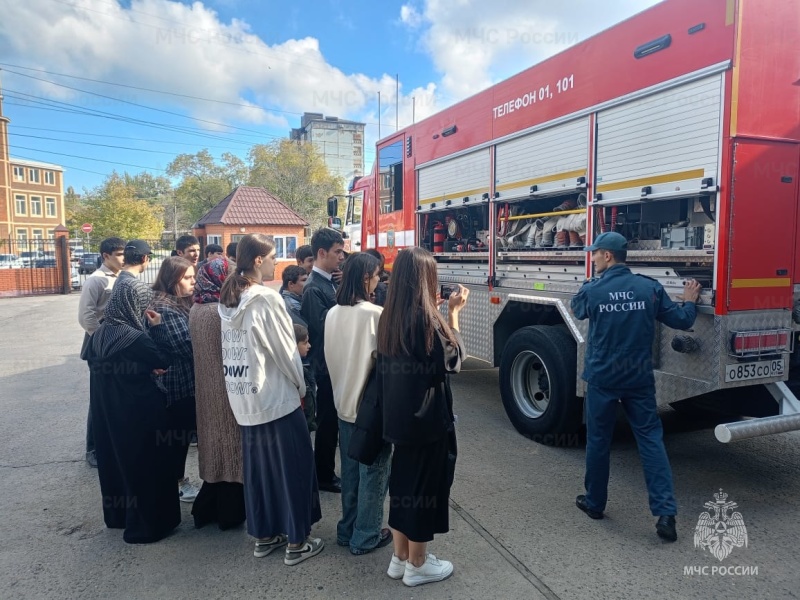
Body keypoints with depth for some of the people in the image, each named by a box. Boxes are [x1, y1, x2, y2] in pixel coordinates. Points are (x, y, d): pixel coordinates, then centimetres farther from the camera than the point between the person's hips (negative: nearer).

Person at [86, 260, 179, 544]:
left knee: (116, 459, 21)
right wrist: (157, 327, -7)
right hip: (139, 412, -8)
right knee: (144, 465, 6)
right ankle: (145, 525, 16)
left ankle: (117, 515, 37)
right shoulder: (134, 337, -25)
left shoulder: (100, 333, 0)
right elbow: (165, 361, -15)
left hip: (107, 411, 8)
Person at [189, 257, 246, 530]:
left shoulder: (195, 309, 5)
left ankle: (207, 508, 28)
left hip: (206, 386, 8)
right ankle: (228, 512, 17)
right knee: (228, 443, 4)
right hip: (227, 387, -8)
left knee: (215, 441, 18)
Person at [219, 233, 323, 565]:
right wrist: (301, 386, 1)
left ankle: (263, 535, 30)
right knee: (293, 466, 6)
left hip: (243, 398, 8)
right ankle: (296, 542, 17)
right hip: (275, 397, -8)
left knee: (256, 466, 17)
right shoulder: (267, 298, -18)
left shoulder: (228, 298, 5)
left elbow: (238, 347, 11)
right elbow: (285, 349, -14)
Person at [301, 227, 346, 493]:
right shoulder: (314, 288, -18)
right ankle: (324, 476, 20)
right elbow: (324, 327, -24)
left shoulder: (328, 282, 9)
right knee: (327, 421, 5)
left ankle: (327, 471, 32)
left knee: (333, 420, 18)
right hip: (327, 364, -9)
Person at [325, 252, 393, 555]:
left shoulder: (332, 314, 1)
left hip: (344, 403, 7)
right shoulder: (376, 315, -20)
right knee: (373, 472, 8)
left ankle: (347, 530, 31)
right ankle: (365, 537, 19)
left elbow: (330, 358, 9)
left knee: (350, 470, 18)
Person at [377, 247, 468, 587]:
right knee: (425, 484, 8)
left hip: (398, 414, 8)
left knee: (402, 481, 18)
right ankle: (417, 565, 23)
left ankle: (399, 558, 32)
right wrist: (453, 312, -6)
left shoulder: (390, 316, 1)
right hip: (427, 416, -8)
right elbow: (453, 357, -11)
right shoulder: (426, 318, -21)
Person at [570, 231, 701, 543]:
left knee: (598, 441, 11)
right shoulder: (650, 287, -3)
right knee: (650, 438, 7)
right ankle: (666, 513, 1)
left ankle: (595, 503, 26)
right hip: (640, 379, 2)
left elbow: (577, 309, 14)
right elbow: (681, 321, 4)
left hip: (602, 379, -2)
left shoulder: (591, 291, -9)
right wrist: (689, 301, 24)